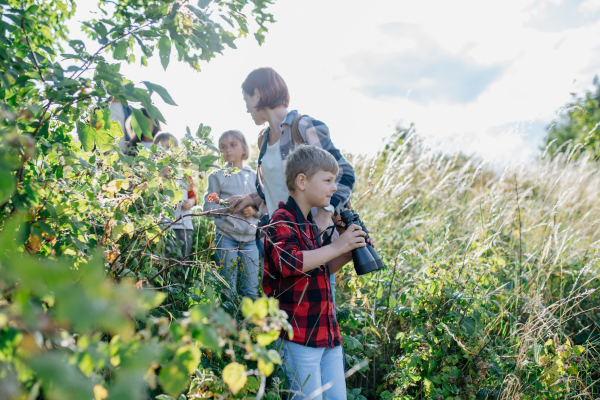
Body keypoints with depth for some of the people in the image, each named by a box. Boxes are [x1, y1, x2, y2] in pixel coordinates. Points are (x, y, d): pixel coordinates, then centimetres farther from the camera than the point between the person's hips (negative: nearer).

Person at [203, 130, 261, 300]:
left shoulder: (254, 176, 11)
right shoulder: (217, 176, 3)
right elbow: (208, 207, -3)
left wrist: (254, 210, -8)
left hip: (251, 237, 3)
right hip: (226, 237, -2)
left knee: (251, 290, 4)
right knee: (228, 290, 0)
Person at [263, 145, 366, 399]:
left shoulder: (308, 223, 17)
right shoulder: (282, 221, -12)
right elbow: (288, 262, -31)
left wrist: (347, 256, 9)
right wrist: (336, 248, -23)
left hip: (327, 332, 9)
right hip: (299, 336, -9)